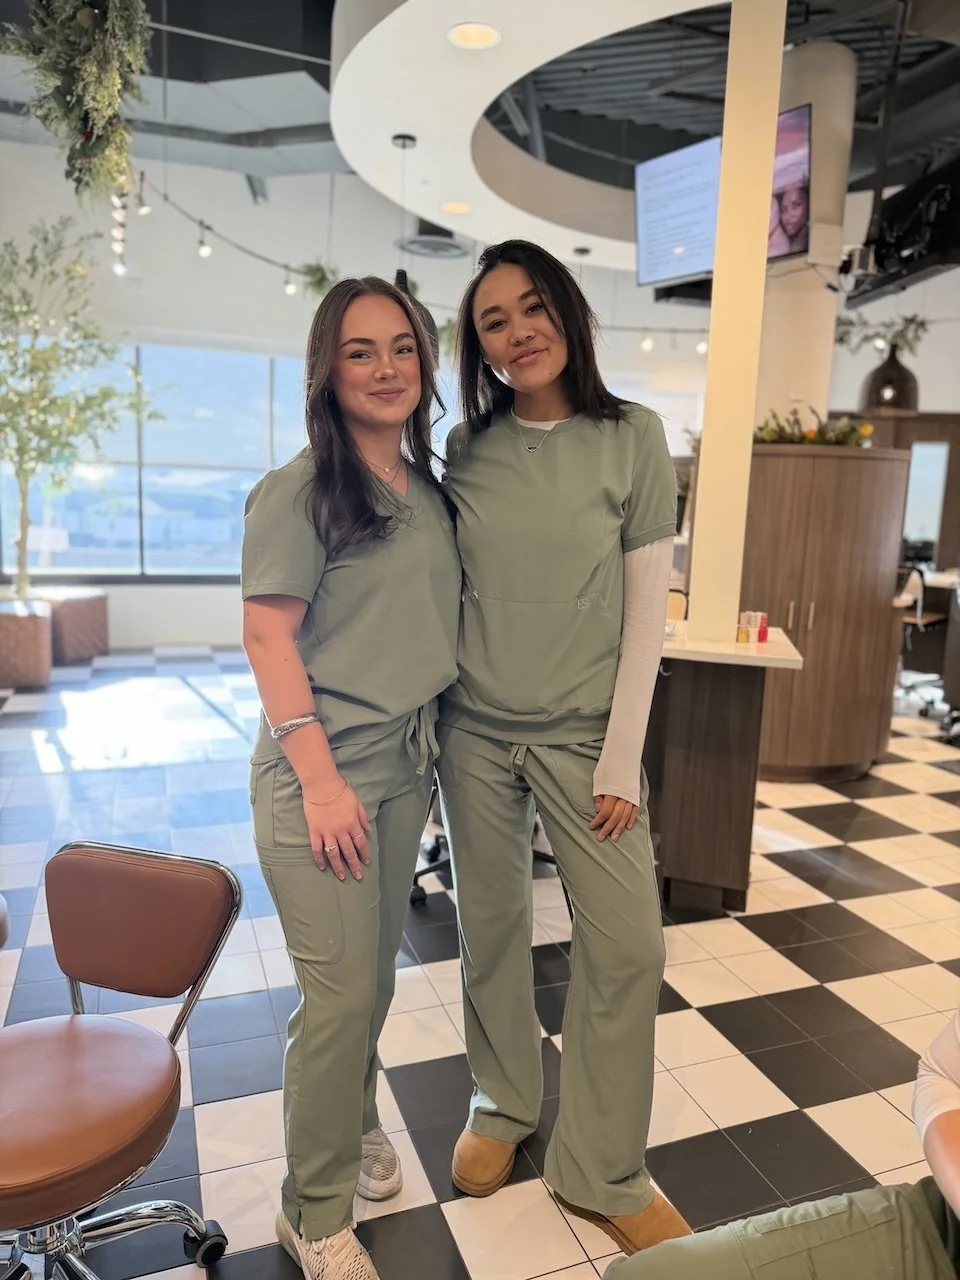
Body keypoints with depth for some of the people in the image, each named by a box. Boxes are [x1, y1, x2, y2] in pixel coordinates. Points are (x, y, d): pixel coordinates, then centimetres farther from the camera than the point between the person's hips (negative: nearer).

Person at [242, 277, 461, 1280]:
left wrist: (426, 749, 11)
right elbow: (267, 636, -14)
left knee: (375, 978, 18)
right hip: (321, 773, -6)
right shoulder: (299, 491, -11)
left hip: (405, 769, 6)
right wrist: (320, 778, -18)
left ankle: (352, 1121, 44)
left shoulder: (429, 496, 10)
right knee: (340, 996, 1)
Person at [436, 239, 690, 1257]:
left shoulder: (632, 438, -5)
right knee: (490, 926, 13)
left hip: (582, 729, -1)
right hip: (474, 727, 2)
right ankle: (503, 1104, 38)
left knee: (626, 942, 0)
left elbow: (647, 608, -6)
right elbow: (446, 590, 7)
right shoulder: (465, 449, 2)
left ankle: (600, 1172, 23)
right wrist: (431, 710, 2)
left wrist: (622, 759, -8)